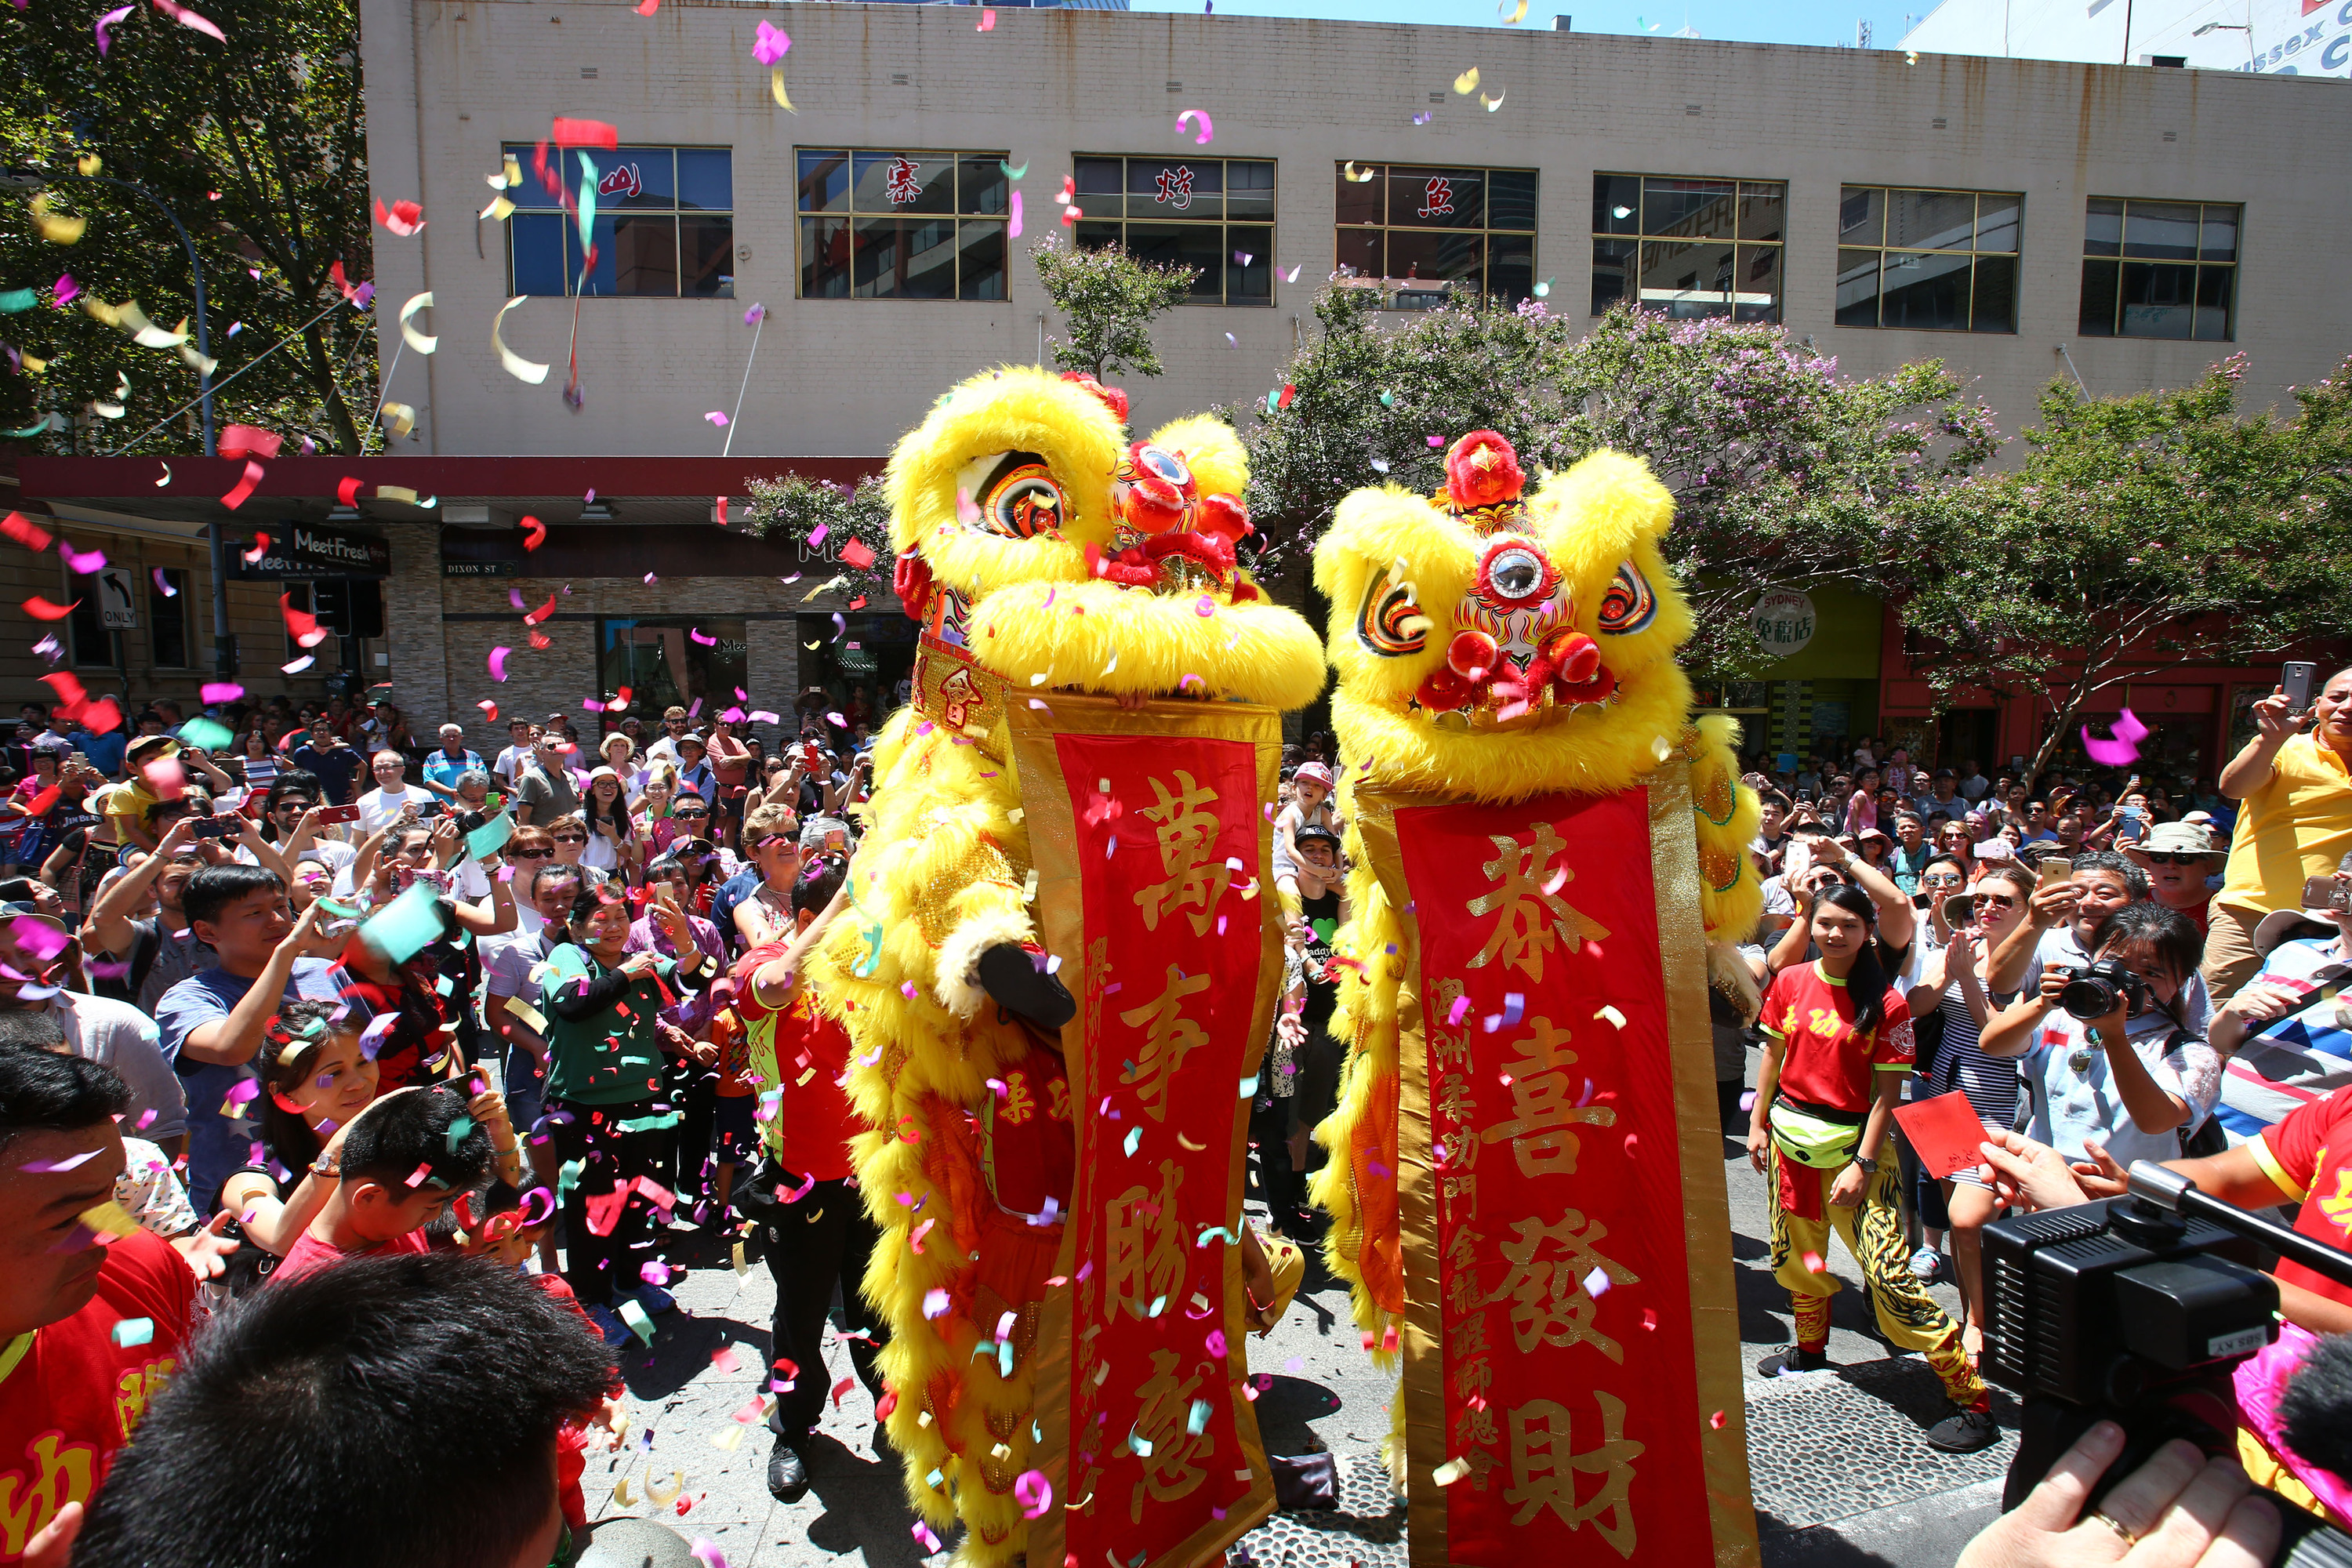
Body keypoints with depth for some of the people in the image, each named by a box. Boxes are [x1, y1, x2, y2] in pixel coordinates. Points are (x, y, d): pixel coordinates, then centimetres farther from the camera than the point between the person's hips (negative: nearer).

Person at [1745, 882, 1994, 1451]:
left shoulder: (1887, 1003, -11)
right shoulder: (1790, 983, 1)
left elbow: (1887, 1092, -10)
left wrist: (1862, 1164, -14)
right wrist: (1758, 1123, 9)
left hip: (1852, 1143, -5)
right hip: (1789, 1134, 5)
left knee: (1888, 1271, -11)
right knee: (1793, 1255, 17)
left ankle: (1971, 1397, -1)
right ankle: (1811, 1349, 43)